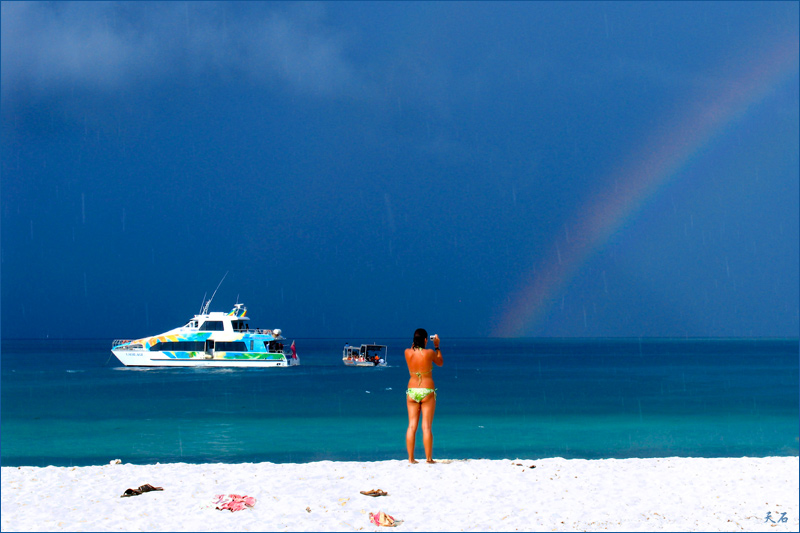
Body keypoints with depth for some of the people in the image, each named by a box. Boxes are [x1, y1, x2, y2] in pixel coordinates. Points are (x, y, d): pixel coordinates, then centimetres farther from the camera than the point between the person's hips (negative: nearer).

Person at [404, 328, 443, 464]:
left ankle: (411, 458, 4)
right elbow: (440, 362, 8)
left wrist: (415, 342, 26)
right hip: (427, 391, -3)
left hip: (412, 391, 3)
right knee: (426, 426, -1)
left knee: (412, 426, 5)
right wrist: (437, 346, 16)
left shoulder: (408, 353, -4)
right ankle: (429, 458, 1)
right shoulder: (429, 353, -12)